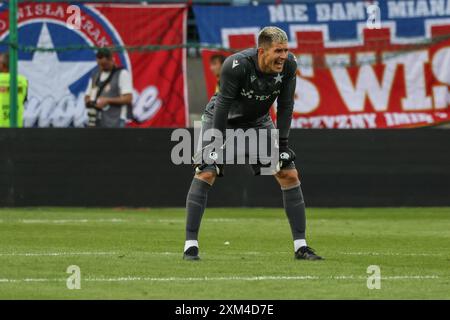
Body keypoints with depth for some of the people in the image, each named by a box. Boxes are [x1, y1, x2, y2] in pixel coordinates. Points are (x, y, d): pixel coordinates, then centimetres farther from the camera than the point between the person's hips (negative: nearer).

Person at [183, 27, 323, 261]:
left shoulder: (289, 65, -21)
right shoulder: (236, 65, -35)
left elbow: (285, 106, -11)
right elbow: (223, 106, -30)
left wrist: (282, 143, -13)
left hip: (258, 121, 4)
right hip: (222, 118, -4)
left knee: (289, 175, -3)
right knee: (206, 173, -20)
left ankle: (300, 246, 3)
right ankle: (191, 245, -15)